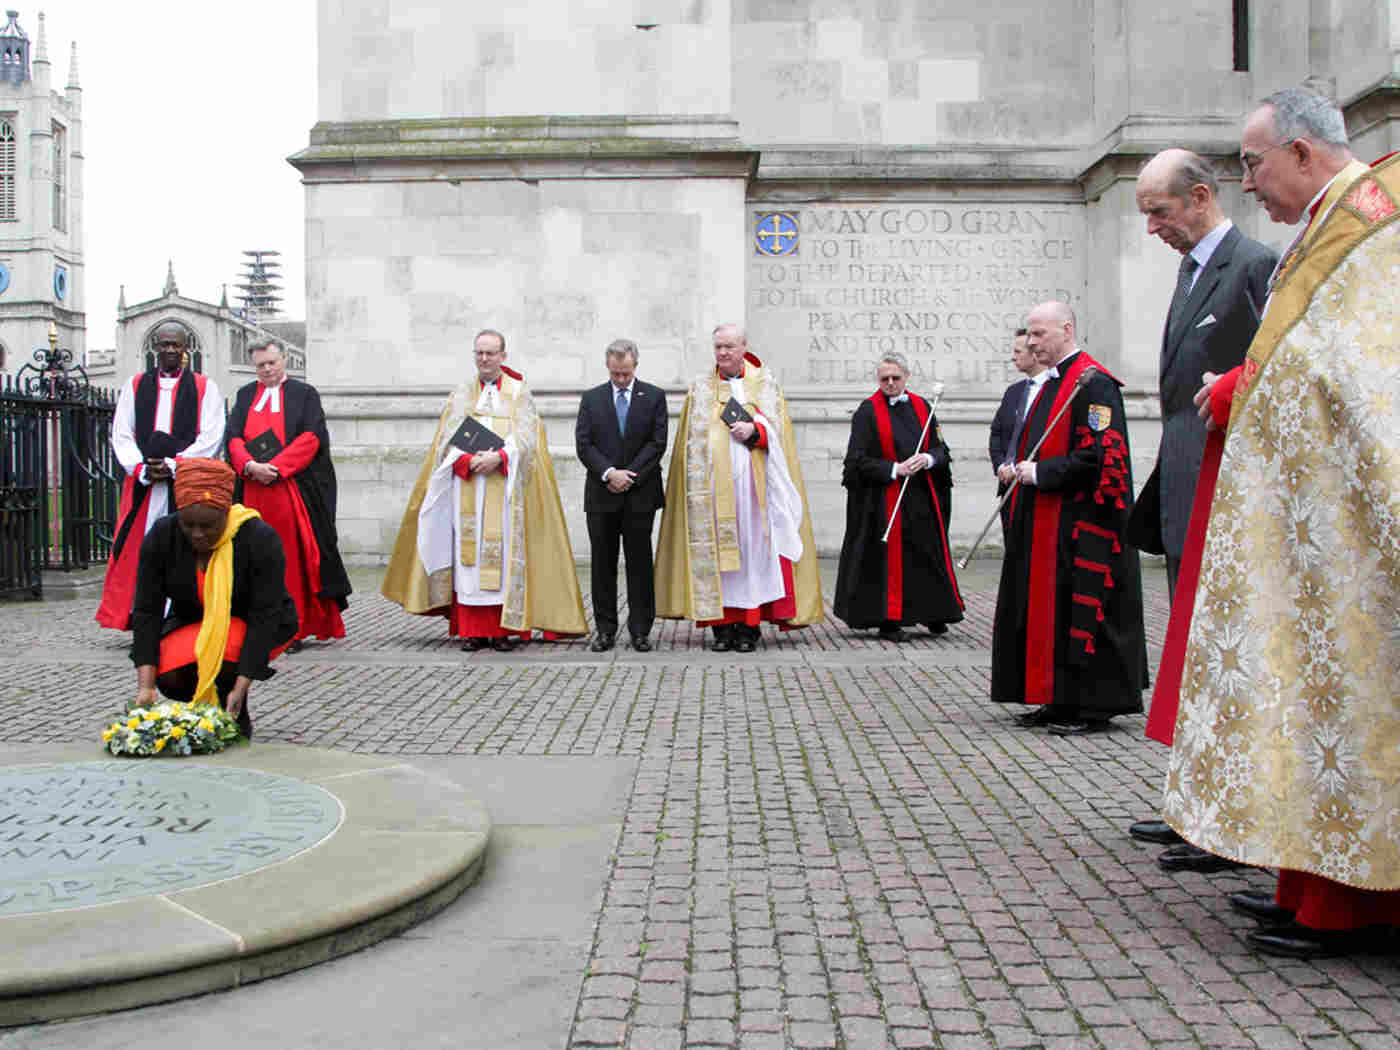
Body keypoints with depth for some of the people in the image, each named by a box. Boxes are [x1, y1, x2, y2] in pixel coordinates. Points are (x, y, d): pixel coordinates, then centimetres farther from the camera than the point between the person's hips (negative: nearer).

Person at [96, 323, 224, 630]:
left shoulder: (205, 387, 7)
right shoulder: (134, 386, 15)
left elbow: (211, 437, -2)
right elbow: (121, 435, 8)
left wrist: (173, 465, -12)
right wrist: (142, 469, -8)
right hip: (142, 484, 2)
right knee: (138, 553, -1)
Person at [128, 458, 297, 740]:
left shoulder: (260, 538, -26)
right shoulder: (161, 537, -16)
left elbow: (265, 617, -29)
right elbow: (146, 611, -19)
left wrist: (240, 689, -36)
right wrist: (146, 685, -29)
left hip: (252, 627, -3)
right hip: (190, 624, 3)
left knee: (223, 646, -35)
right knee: (170, 677, -26)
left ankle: (237, 719, -8)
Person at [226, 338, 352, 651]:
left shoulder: (304, 393, 7)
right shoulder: (245, 396, 18)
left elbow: (312, 436, -5)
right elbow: (234, 437, 7)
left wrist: (276, 466, -14)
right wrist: (250, 466, -13)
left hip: (293, 489, -3)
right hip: (253, 491, 3)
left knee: (294, 556, -6)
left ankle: (294, 628, -3)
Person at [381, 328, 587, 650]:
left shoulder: (519, 393, 9)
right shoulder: (462, 394, 13)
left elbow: (525, 438, -2)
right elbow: (447, 439, 5)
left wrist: (498, 457, -18)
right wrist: (469, 461, -13)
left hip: (505, 490, -1)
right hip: (467, 490, 2)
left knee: (503, 555, -5)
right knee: (469, 553, -3)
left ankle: (503, 629, -3)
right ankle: (471, 629, -1)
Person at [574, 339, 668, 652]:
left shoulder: (654, 397, 5)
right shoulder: (591, 399, 8)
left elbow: (657, 442, -3)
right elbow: (583, 444, 0)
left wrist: (629, 475, -10)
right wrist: (609, 473, -13)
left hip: (640, 494, -1)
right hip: (601, 495, 1)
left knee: (640, 563, 2)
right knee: (603, 563, 5)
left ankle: (640, 630, 8)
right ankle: (605, 630, 12)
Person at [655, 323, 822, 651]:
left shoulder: (766, 384, 11)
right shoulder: (701, 388, 13)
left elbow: (777, 430, 5)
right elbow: (691, 443, 10)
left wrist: (754, 431, -15)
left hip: (752, 483, -1)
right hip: (713, 486, 1)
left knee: (753, 547, -5)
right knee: (715, 550, -3)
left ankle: (748, 626, -1)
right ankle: (722, 625, 0)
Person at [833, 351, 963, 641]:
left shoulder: (922, 407, 10)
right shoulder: (867, 412, -3)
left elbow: (941, 448, 9)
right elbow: (858, 460, -9)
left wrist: (928, 459, -13)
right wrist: (895, 469, -18)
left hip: (921, 498, 4)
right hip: (883, 499, -4)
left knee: (928, 555, 8)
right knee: (888, 559, -3)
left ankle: (933, 612, 22)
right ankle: (888, 620, 4)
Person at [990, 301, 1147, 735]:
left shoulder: (1093, 384, -13)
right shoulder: (1054, 383, 18)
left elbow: (1099, 454, -22)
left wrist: (1041, 473, -16)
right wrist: (1023, 470, 9)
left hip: (1079, 525, -10)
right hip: (1045, 522, 10)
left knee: (1081, 610, -6)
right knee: (1048, 610, 11)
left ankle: (1091, 707, 1)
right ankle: (1059, 700, 19)